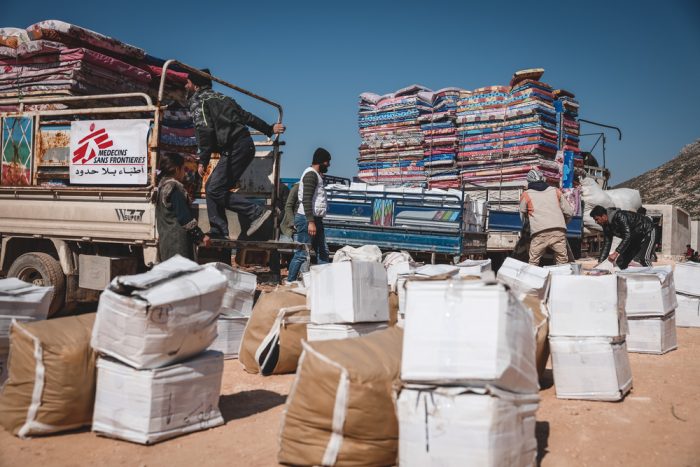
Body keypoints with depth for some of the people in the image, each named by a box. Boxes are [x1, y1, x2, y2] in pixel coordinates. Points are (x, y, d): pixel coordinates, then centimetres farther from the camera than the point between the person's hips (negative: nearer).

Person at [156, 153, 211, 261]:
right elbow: (184, 217, -16)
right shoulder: (175, 187, -12)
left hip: (166, 239, 10)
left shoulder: (163, 186, 15)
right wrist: (201, 236, -11)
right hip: (178, 241, -9)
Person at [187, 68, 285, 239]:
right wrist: (269, 129, 32)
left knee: (215, 190, -12)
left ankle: (256, 213, -16)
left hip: (234, 148, -9)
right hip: (246, 144, 9)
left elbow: (205, 130, -14)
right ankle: (218, 230, 6)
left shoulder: (197, 101, 1)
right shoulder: (220, 97, 26)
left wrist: (203, 161, -15)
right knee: (211, 187, 11)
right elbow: (246, 116, 27)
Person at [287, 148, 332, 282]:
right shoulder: (311, 174, -10)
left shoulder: (316, 175, 21)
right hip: (307, 219, -10)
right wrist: (310, 222, -26)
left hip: (315, 219, 10)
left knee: (323, 253, 7)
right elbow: (306, 200, -20)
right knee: (302, 254, -8)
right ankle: (290, 282, -3)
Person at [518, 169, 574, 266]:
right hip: (558, 232, 2)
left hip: (539, 233, -2)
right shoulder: (556, 191, 16)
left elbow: (523, 217, 20)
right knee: (562, 263, 7)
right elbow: (569, 212, 15)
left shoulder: (526, 195, 11)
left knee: (533, 263, 5)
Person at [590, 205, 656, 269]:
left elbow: (628, 236, -40)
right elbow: (606, 245, -1)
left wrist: (616, 253, -47)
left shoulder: (619, 216, -31)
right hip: (635, 238, 9)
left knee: (643, 259, -29)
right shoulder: (606, 226, -5)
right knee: (621, 262, 1)